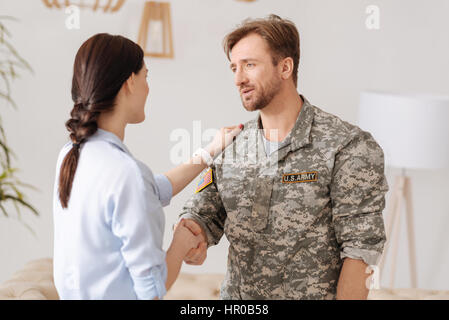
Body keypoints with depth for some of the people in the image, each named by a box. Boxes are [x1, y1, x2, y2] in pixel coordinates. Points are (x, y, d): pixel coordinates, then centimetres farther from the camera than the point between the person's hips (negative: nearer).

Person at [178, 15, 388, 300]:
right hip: (236, 293, 5)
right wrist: (190, 235, -17)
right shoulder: (233, 146, 3)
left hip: (313, 293, -5)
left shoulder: (348, 148, -14)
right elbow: (204, 212, 5)